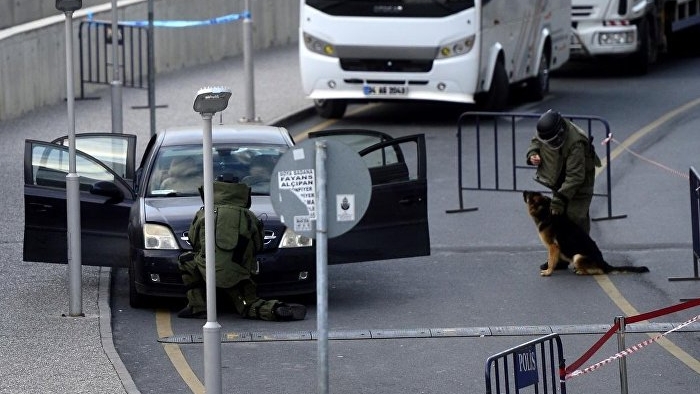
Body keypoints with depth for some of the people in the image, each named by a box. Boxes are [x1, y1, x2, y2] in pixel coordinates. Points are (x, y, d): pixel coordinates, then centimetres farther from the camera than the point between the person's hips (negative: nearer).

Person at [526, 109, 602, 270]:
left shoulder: (575, 143, -38)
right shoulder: (545, 130, -16)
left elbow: (575, 177, -36)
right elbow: (536, 141, 9)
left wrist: (560, 199, -38)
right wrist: (532, 154, -14)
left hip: (580, 181, -7)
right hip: (559, 180, 7)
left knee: (576, 217, -11)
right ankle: (560, 258, 13)